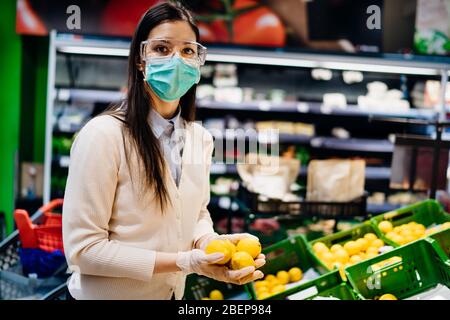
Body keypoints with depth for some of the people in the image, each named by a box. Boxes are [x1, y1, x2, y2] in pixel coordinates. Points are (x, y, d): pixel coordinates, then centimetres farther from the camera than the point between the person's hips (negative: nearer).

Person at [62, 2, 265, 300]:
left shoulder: (201, 139, -2)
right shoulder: (104, 135, -21)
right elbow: (83, 248, -21)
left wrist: (208, 242, -13)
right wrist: (185, 262, -24)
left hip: (174, 292, 6)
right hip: (108, 293, -5)